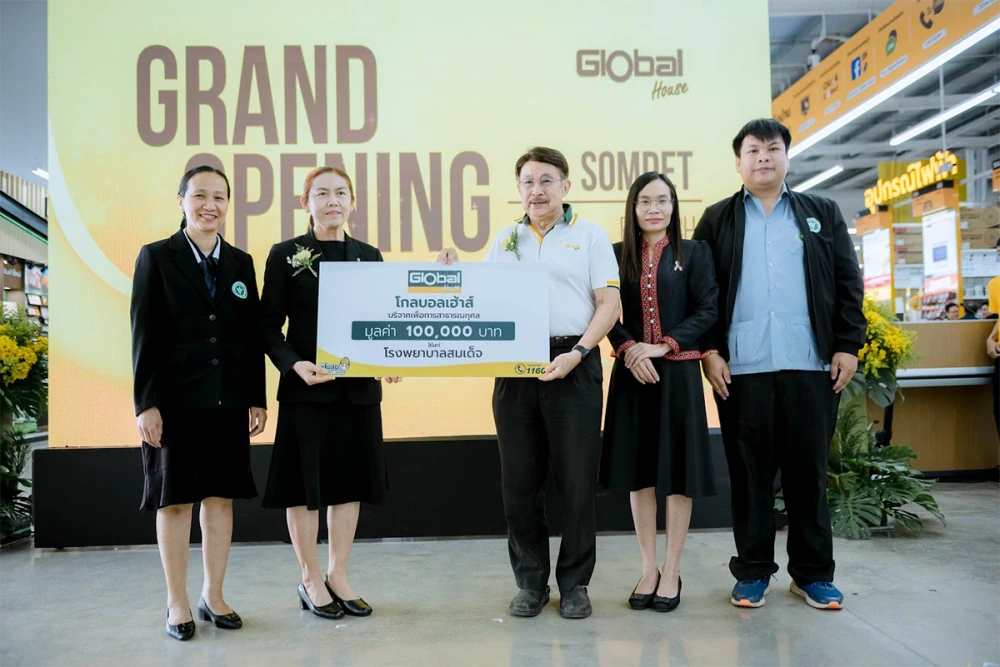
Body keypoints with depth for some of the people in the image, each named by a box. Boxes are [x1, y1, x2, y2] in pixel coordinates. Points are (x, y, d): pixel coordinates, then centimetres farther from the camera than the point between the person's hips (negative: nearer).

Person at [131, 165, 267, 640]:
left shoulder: (241, 263, 9)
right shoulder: (156, 257, 0)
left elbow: (252, 337, 8)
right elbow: (144, 336, -5)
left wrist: (257, 400, 4)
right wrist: (146, 403, -11)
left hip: (228, 402, 3)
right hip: (175, 401, -3)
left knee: (220, 497, 9)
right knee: (174, 500, 6)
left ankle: (213, 596, 23)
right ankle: (177, 604, 19)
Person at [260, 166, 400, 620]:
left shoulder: (369, 256, 9)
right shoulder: (286, 255, -2)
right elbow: (269, 325, -3)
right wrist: (294, 364, -19)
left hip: (359, 387, 4)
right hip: (306, 388, -4)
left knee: (351, 482, 10)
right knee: (305, 484, 4)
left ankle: (338, 575, 25)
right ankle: (311, 580, 21)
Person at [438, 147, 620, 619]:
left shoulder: (590, 235, 6)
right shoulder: (505, 240, 15)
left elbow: (609, 303, -1)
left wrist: (578, 353, -13)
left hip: (573, 367, -3)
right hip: (514, 367, 3)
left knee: (577, 481, 2)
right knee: (519, 481, 6)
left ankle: (575, 583, 17)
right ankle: (530, 582, 21)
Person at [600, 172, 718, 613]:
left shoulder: (694, 253, 3)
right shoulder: (618, 254, 7)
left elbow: (708, 310, -4)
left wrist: (662, 346, -13)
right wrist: (628, 348, -15)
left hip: (678, 372, -1)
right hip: (631, 372, 2)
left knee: (677, 468, 3)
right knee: (638, 469, 7)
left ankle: (672, 571, 15)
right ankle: (648, 568, 20)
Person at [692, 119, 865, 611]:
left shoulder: (822, 214, 14)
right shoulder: (717, 220, 10)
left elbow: (849, 284, 9)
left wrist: (848, 345, 0)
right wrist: (709, 352, -5)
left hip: (810, 366, 1)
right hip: (741, 368, -1)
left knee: (808, 469, 6)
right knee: (749, 471, 5)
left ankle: (814, 573, 18)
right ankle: (753, 571, 17)